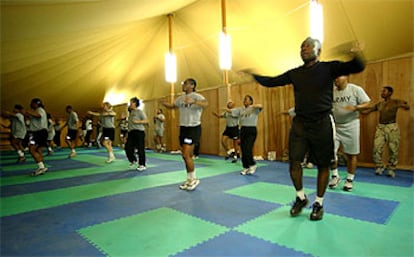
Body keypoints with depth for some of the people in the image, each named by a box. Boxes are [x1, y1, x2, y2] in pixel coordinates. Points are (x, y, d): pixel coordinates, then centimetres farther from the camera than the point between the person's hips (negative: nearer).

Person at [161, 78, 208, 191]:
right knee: (186, 156, 12)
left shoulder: (196, 96, -12)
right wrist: (163, 103, 4)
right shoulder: (180, 98, 11)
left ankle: (194, 179, 6)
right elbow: (172, 106, 25)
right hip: (183, 128, 8)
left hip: (194, 128, -8)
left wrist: (193, 102, -50)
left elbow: (206, 104, -32)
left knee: (186, 155, -12)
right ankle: (189, 179, 25)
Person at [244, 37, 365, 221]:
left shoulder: (328, 68, 0)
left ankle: (318, 203, 22)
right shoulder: (294, 73, 10)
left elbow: (357, 68, -12)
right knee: (294, 161, -1)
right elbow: (271, 82, 12)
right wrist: (254, 75, 0)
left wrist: (356, 56, -34)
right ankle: (301, 197, 22)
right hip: (299, 123, 3)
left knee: (323, 164, 5)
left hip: (322, 123, -2)